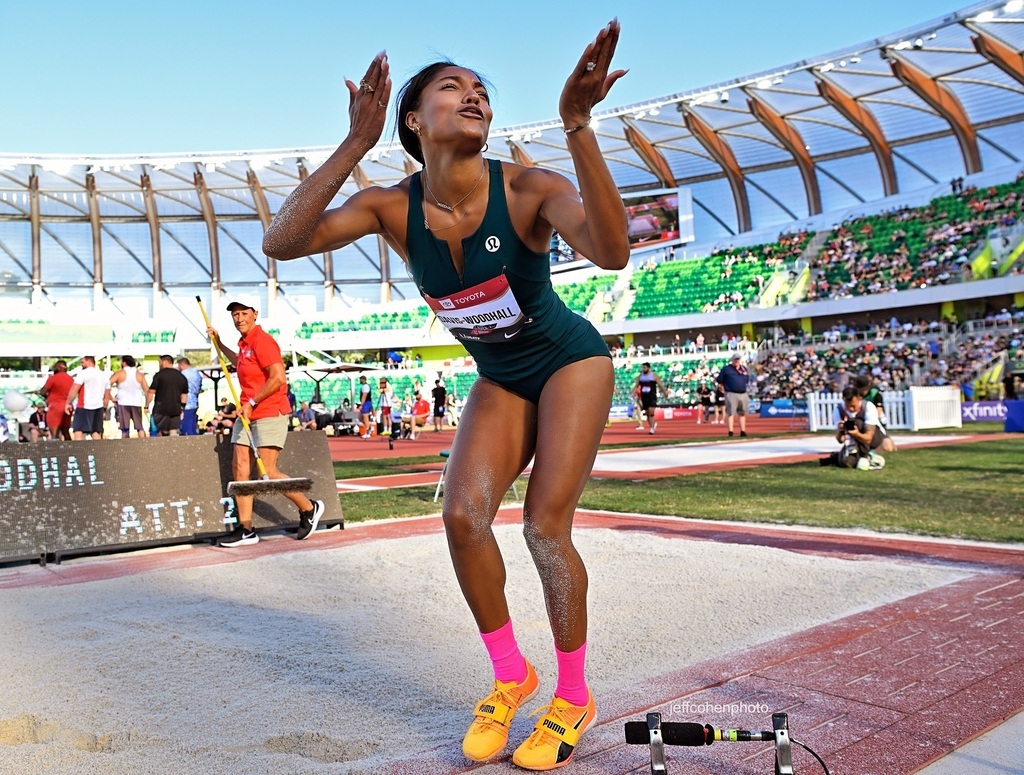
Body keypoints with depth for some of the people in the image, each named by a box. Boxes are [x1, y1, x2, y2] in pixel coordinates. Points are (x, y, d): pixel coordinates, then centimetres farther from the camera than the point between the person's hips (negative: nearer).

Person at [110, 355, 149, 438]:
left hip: (123, 403, -2)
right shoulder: (139, 374, 7)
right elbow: (147, 390, 2)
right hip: (137, 403, 2)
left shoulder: (119, 373, 0)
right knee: (140, 427, 5)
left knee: (125, 429, 2)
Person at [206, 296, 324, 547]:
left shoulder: (262, 341, -13)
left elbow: (278, 378, -23)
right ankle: (246, 530, 4)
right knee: (240, 468, 1)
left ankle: (309, 508, 10)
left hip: (270, 414, -9)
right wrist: (219, 343, 37)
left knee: (268, 473, -11)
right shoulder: (244, 343, 15)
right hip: (247, 414, 9)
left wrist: (251, 402, -19)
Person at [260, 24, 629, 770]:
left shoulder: (527, 189, -26)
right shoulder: (392, 206, -15)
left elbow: (612, 252, -44)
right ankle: (510, 677, 11)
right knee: (463, 514, -12)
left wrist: (577, 124, -50)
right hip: (500, 381, 4)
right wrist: (356, 144, -33)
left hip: (572, 363, -4)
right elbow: (281, 242, -28)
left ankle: (574, 697, 10)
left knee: (545, 526, -12)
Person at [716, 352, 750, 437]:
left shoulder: (744, 368, 17)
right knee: (730, 413, -8)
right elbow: (719, 380, 1)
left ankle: (743, 431, 17)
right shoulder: (726, 369, 0)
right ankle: (731, 431, -9)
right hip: (731, 394, -6)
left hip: (743, 394, 6)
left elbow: (747, 380, 22)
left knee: (742, 413, 10)